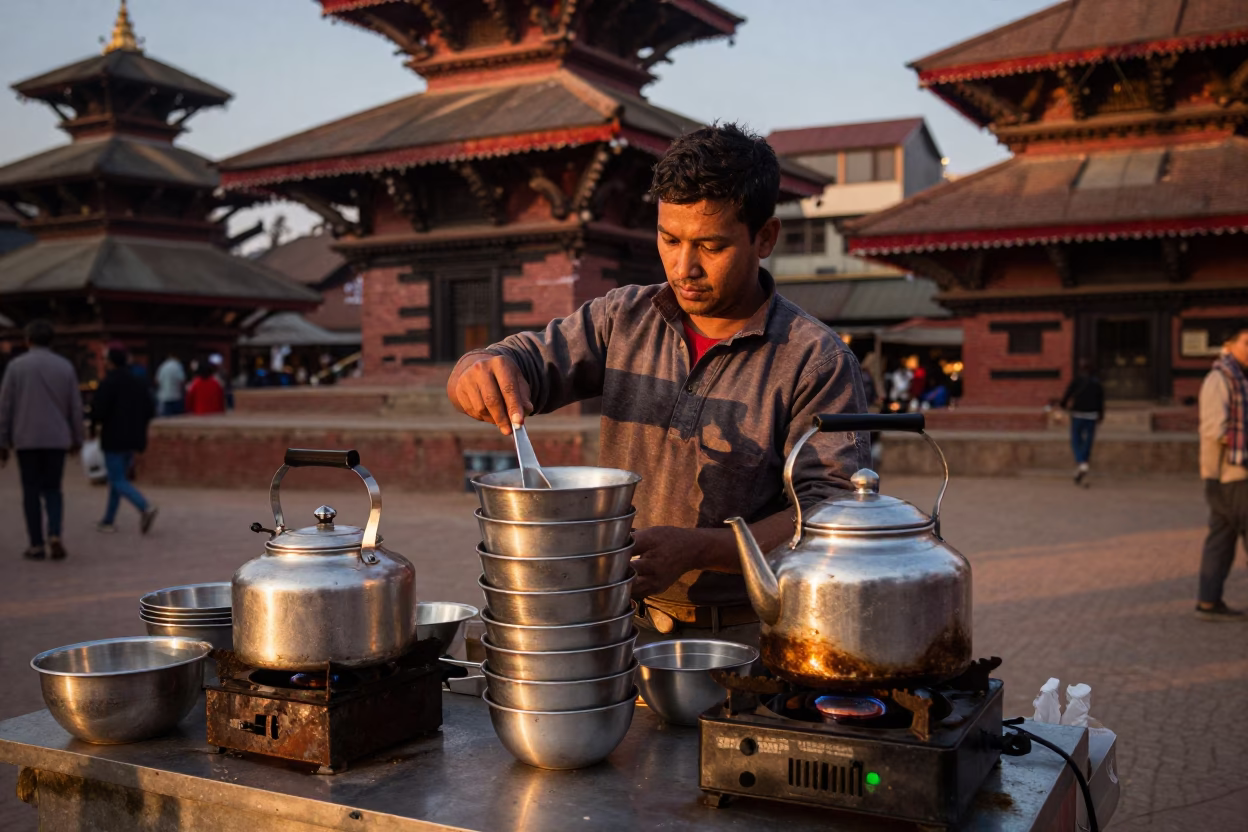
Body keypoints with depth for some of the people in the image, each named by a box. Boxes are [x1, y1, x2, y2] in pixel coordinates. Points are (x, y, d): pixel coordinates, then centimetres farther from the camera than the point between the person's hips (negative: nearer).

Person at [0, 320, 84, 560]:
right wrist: (77, 439, 15)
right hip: (57, 439, 1)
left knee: (31, 491, 7)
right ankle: (54, 534, -10)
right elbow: (75, 407, 5)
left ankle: (36, 545, 7)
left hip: (26, 439, -1)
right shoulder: (65, 367, 2)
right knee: (52, 489, 11)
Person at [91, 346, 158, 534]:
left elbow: (99, 409, -18)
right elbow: (148, 411, 10)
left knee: (119, 481, -6)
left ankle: (146, 508, -27)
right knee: (118, 479, 17)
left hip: (114, 439, -7)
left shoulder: (108, 383, -13)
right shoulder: (138, 383, 8)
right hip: (133, 439, 7)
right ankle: (108, 521, 23)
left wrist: (95, 426, 0)